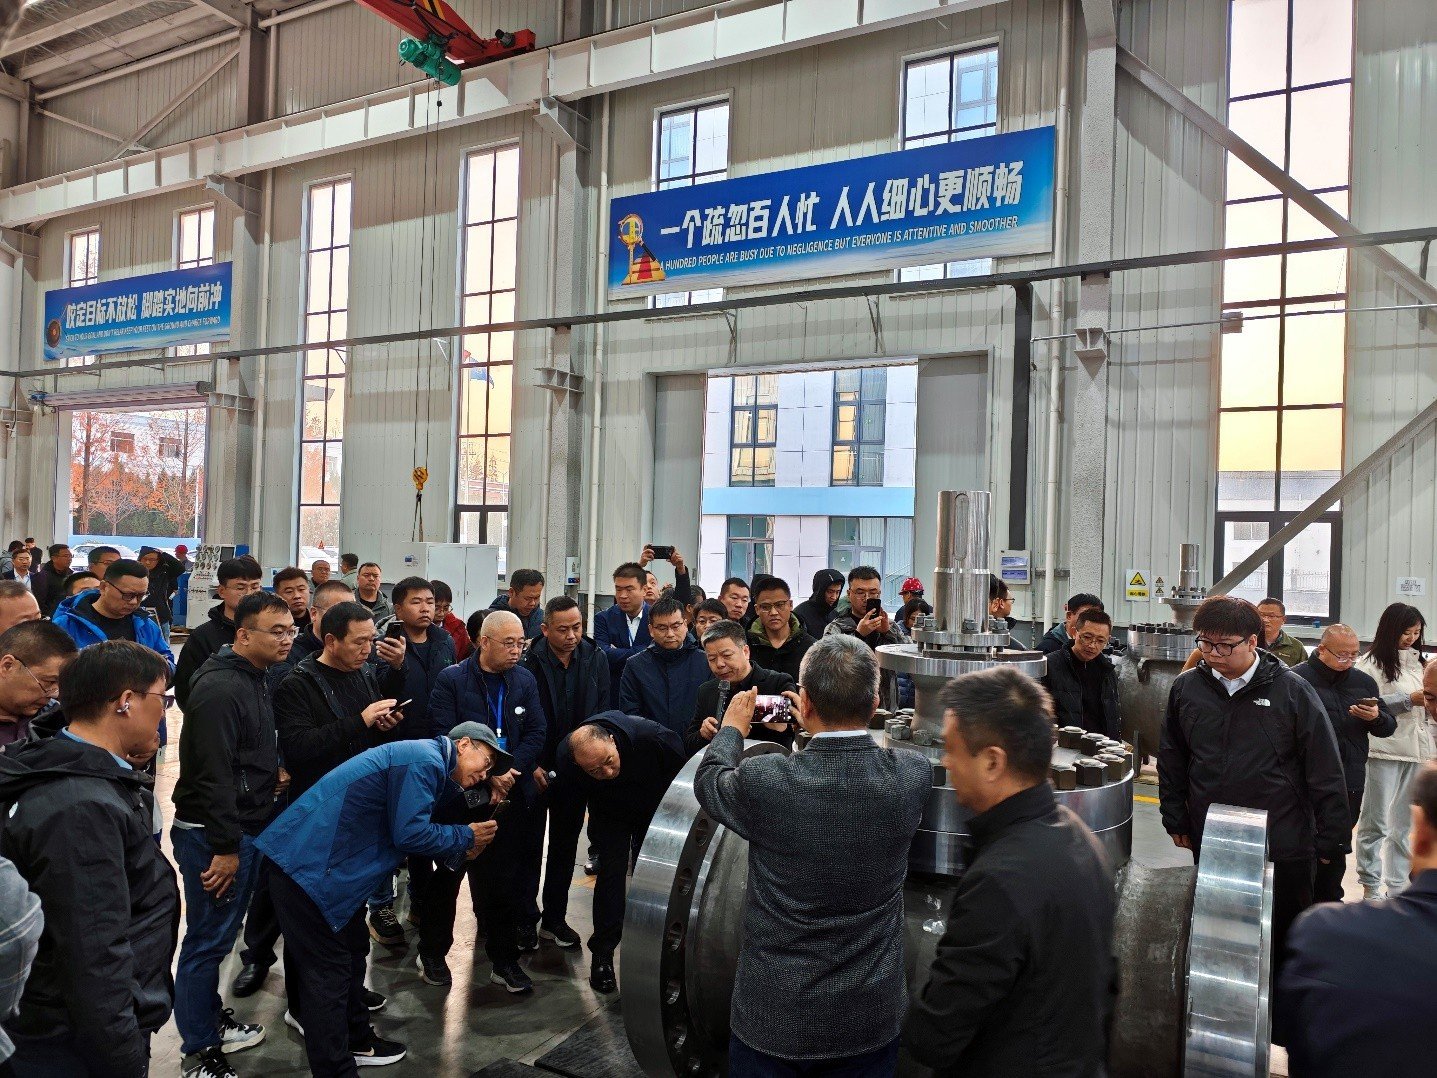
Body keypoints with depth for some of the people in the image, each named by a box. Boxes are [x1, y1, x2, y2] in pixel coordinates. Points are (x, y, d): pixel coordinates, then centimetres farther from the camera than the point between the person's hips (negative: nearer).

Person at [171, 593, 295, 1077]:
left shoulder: (254, 679, 11)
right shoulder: (220, 688, -21)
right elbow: (213, 772, -23)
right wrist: (225, 846, -22)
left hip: (244, 829, 9)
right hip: (214, 836, -9)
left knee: (220, 934, 20)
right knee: (208, 940, 2)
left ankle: (212, 1018, 35)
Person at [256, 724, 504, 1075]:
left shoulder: (426, 762, 16)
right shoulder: (425, 759, -16)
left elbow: (409, 833, 17)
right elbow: (409, 833, -20)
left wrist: (461, 851, 8)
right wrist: (467, 836, -7)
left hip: (329, 866, 11)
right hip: (308, 865, -11)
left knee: (352, 952, 20)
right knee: (329, 970, -2)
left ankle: (355, 1040, 36)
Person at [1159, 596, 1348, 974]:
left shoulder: (1292, 691, -9)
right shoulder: (1186, 688, -1)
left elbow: (1326, 770, -5)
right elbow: (1171, 759, 11)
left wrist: (1331, 839, -4)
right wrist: (1176, 821, 10)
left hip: (1284, 847, -3)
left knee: (1284, 944, 12)